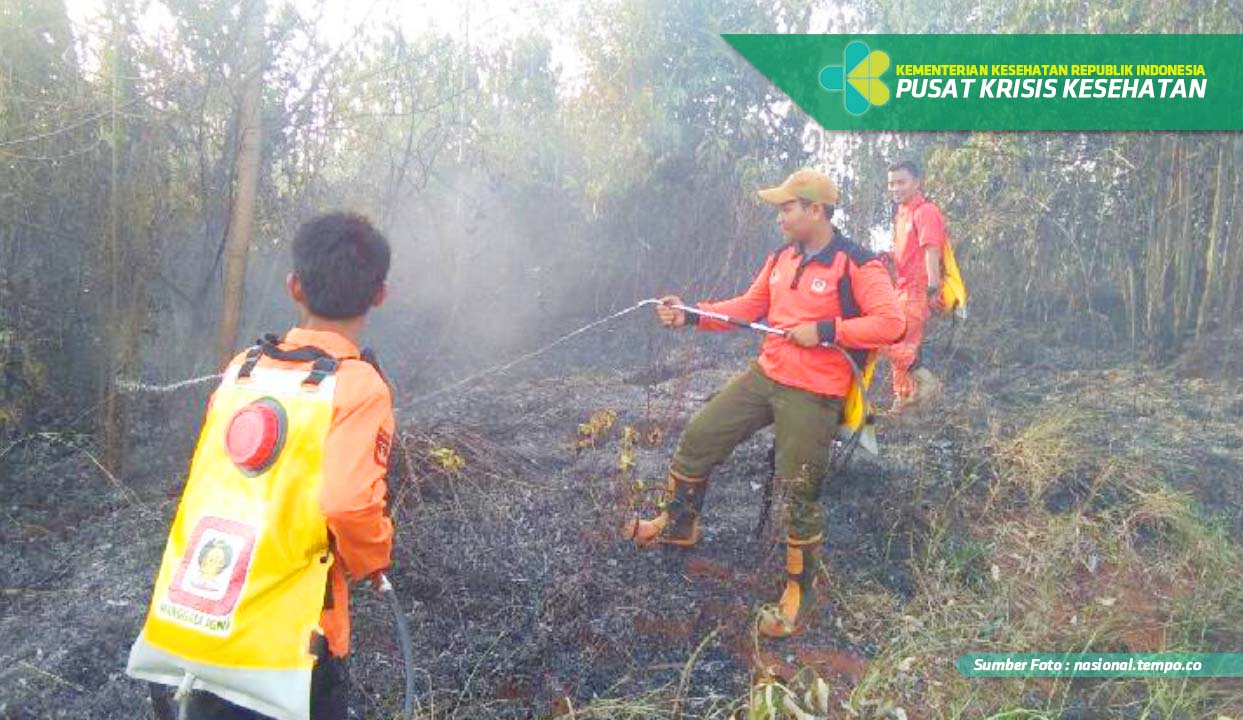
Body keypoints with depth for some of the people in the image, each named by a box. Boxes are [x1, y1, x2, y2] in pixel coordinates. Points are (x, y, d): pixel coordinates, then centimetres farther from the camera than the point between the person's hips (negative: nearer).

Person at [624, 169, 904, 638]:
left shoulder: (858, 265, -13)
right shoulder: (781, 259, 9)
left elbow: (891, 323, -19)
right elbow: (748, 308, 15)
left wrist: (823, 331, -21)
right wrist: (691, 315, 4)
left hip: (814, 395, -7)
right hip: (765, 375, 7)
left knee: (798, 494, -3)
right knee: (697, 440, 9)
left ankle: (798, 594, 15)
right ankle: (678, 527, 32)